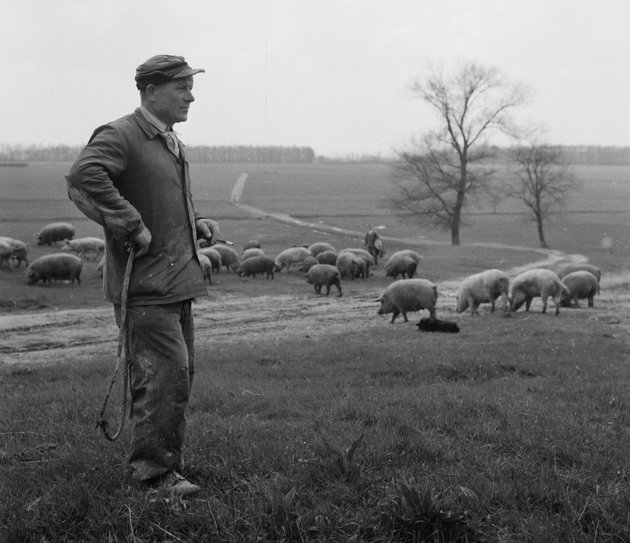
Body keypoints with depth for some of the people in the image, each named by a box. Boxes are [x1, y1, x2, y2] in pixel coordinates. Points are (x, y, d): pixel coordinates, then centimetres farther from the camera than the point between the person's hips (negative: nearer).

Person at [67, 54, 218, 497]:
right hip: (145, 281, -9)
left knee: (181, 373, 13)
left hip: (178, 279, 9)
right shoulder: (119, 136, -12)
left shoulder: (172, 143, 18)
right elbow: (83, 177, -30)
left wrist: (194, 223, 14)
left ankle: (164, 462, 26)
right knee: (167, 371, -11)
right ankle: (154, 470, 1)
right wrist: (132, 226, -28)